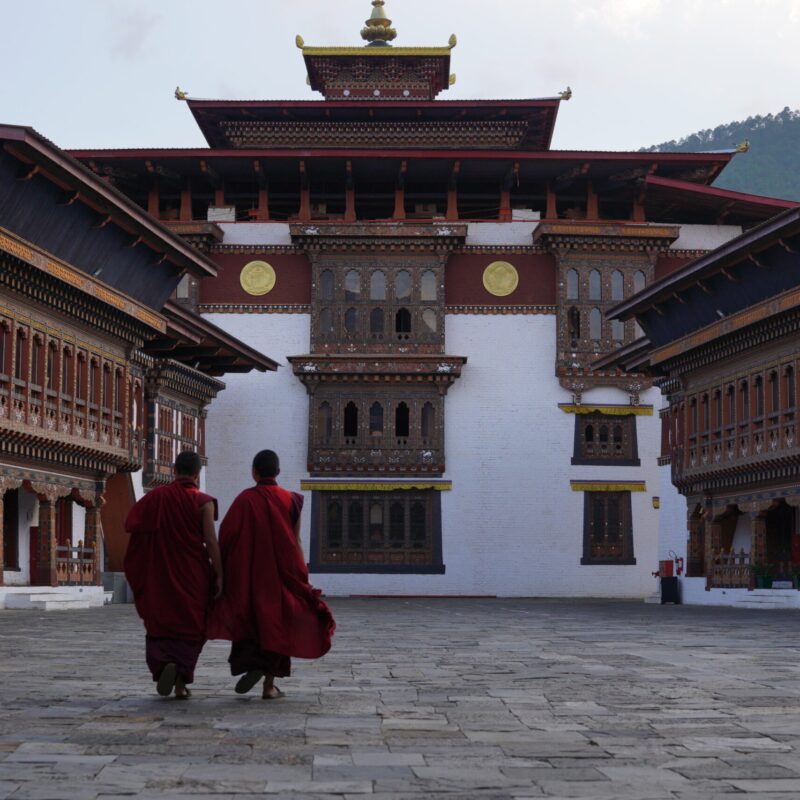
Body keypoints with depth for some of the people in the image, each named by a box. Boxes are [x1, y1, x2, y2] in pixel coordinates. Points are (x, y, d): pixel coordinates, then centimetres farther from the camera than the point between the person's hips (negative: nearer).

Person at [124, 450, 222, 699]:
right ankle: (181, 683, -6)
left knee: (160, 625, 15)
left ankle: (163, 662, -11)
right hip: (193, 575, -1)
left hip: (160, 575, 2)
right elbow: (211, 541, -12)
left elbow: (132, 524, -1)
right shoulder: (203, 502, -7)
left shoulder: (155, 496, 0)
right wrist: (219, 576, -9)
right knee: (189, 627, 8)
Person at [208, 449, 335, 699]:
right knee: (276, 623, 9)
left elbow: (227, 536, -10)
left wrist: (226, 573, -2)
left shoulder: (244, 500, -6)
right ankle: (270, 685, 5)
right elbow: (296, 542, 0)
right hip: (282, 572, 1)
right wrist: (301, 575, 8)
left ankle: (252, 663, -12)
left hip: (248, 574, -1)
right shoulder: (291, 500, -1)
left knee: (248, 622, 13)